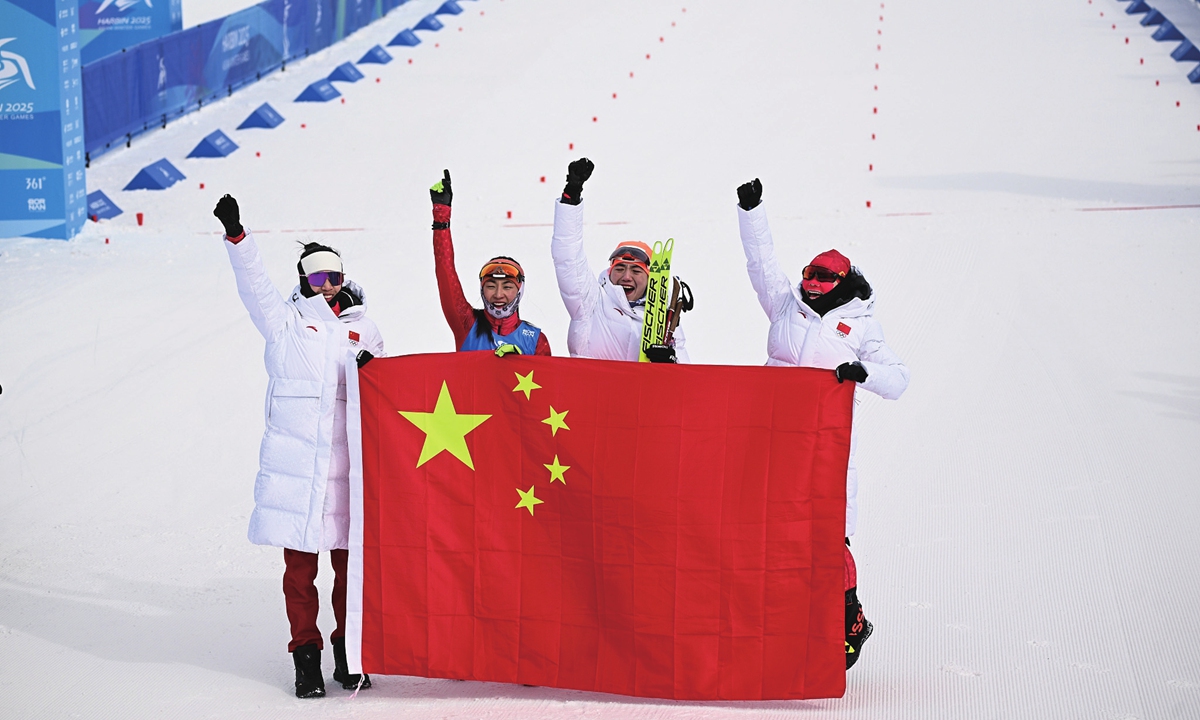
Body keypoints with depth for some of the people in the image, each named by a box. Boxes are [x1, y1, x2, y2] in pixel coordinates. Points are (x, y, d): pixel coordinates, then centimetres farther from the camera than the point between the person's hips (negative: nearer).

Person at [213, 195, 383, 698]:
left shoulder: (363, 329, 15)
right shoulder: (286, 318, 9)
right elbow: (254, 284, -4)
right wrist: (236, 234, -16)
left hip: (347, 462, 2)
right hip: (294, 461, -2)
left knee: (350, 561, 6)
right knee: (300, 563, 1)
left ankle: (348, 651, 20)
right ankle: (306, 656, 10)